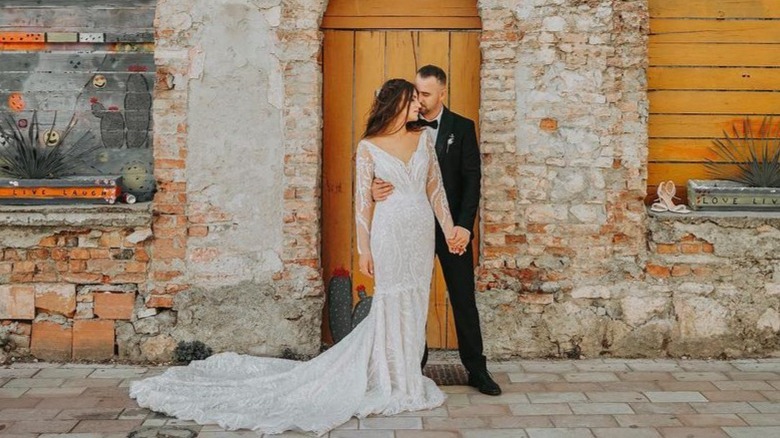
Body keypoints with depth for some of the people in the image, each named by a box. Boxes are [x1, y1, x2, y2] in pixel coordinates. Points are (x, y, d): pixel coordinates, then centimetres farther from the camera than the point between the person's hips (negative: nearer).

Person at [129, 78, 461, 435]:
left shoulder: (424, 138, 9)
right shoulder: (368, 148, -4)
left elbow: (436, 188, 10)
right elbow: (363, 201, -4)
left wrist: (449, 229, 6)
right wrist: (364, 249, -6)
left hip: (422, 232, 5)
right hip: (390, 232, -5)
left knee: (413, 305, 10)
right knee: (392, 305, 2)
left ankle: (405, 376, 24)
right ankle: (394, 383, 15)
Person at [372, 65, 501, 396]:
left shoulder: (462, 128, 1)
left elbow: (472, 179, -4)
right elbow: (390, 172, 3)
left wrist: (464, 225, -14)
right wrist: (377, 189, -22)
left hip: (452, 226, -1)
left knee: (464, 299, 4)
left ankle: (477, 370, 14)